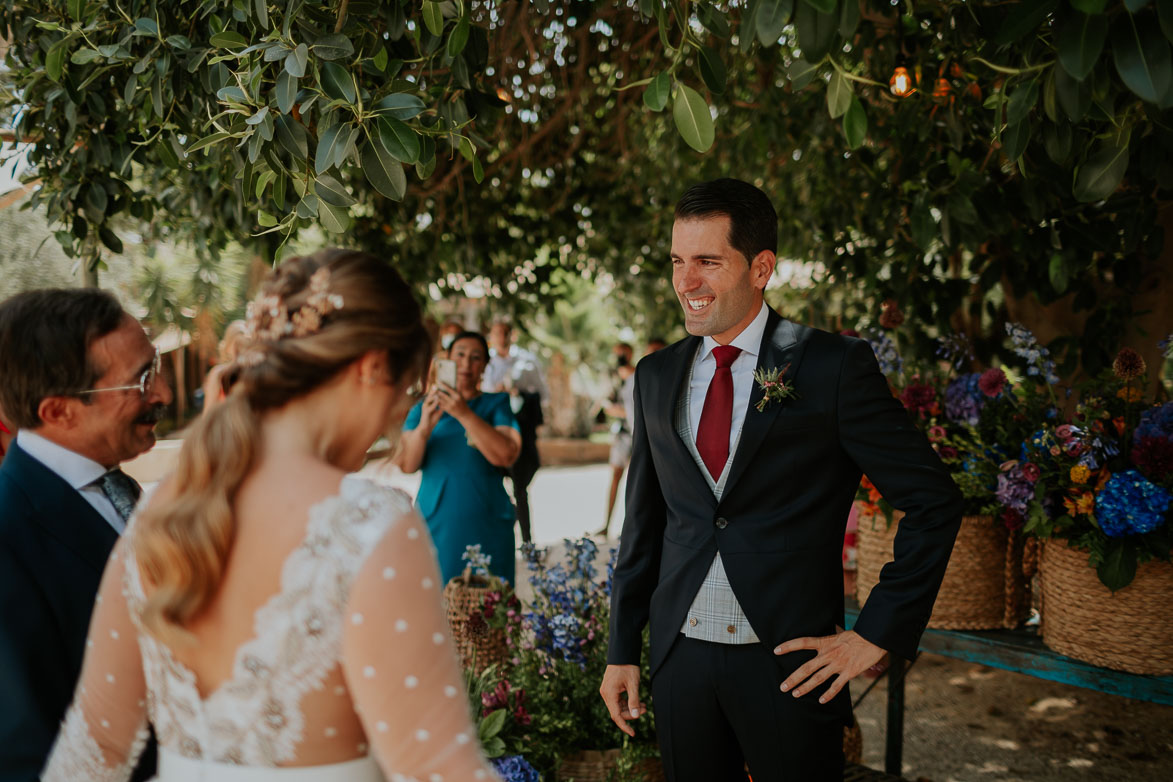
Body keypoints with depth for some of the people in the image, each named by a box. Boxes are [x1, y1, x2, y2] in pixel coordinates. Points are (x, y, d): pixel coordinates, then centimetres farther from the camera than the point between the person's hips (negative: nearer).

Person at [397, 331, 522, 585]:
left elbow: (505, 456, -13)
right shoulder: (423, 407, 10)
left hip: (486, 528, -1)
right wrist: (424, 427, -22)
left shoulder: (496, 404, 5)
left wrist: (464, 414, -22)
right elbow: (406, 465, -3)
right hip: (435, 526, 1)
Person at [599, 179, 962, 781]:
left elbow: (934, 502, -6)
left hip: (791, 666, -4)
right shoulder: (656, 376, 6)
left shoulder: (834, 366, -8)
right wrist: (622, 651, 11)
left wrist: (876, 634, -9)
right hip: (681, 657, 4)